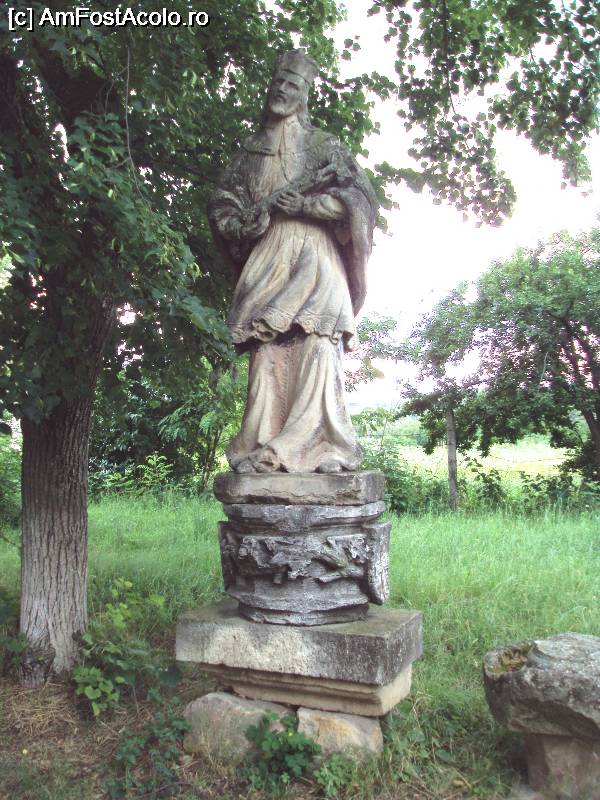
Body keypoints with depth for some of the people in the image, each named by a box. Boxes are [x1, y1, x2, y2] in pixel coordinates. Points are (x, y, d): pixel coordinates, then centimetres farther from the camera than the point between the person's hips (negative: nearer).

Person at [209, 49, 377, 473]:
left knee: (316, 347, -16)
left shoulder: (322, 144, 13)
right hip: (267, 261, 3)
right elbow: (221, 204, 21)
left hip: (312, 259, -2)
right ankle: (262, 446, -11)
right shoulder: (252, 151, 22)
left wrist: (303, 203, -9)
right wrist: (254, 215, -1)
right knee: (268, 351, -9)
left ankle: (325, 446, -17)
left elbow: (360, 195, 3)